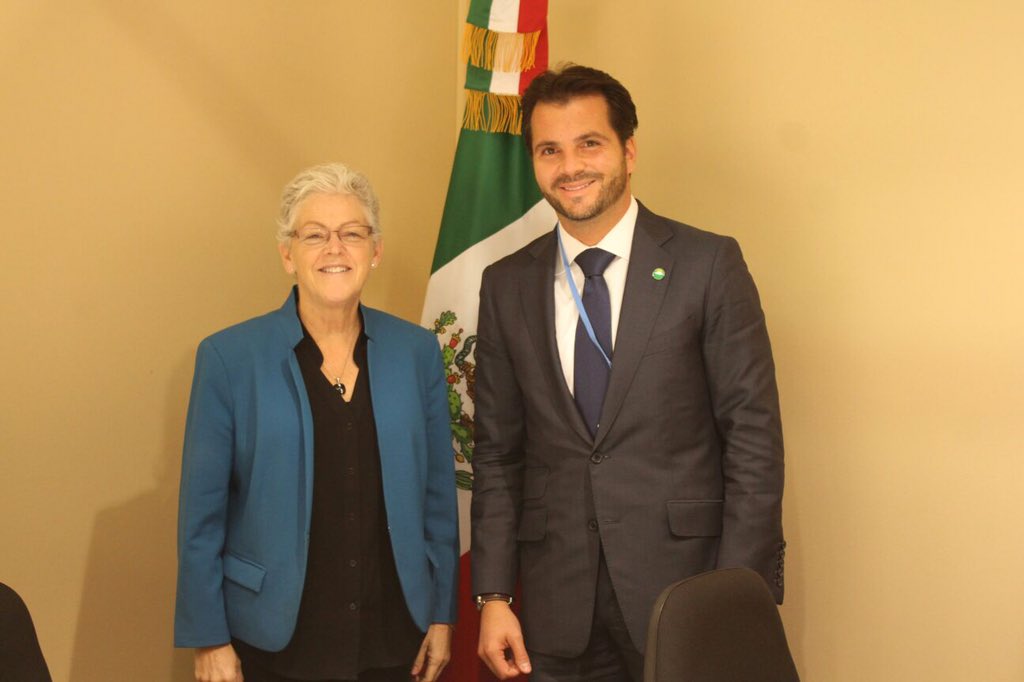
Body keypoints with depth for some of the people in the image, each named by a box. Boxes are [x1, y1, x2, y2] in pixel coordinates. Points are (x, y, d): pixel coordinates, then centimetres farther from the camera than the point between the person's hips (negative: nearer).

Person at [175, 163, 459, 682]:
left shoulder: (417, 352, 2)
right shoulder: (229, 358, -6)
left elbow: (438, 495, 7)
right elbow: (202, 515, -5)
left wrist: (441, 616, 6)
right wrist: (210, 640, -6)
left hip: (392, 638, 2)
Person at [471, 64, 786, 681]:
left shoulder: (708, 265, -4)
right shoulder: (507, 286, 7)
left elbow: (754, 440, -6)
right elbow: (497, 453, 10)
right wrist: (493, 595, 4)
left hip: (682, 585, -3)